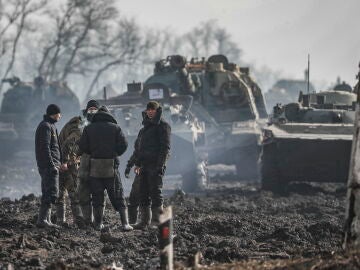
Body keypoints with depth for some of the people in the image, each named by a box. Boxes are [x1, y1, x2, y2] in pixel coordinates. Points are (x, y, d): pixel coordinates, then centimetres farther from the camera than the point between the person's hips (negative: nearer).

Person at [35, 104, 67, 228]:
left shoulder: (50, 126, 22)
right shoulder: (46, 126, -11)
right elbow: (45, 148, -19)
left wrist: (60, 164, 24)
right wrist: (52, 165, -22)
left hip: (51, 165, 11)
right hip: (48, 165, -11)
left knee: (47, 194, 11)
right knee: (51, 193, -15)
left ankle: (46, 220, 14)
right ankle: (42, 219, -19)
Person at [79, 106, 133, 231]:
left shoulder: (89, 128, 4)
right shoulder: (115, 128, 2)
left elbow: (82, 147, -1)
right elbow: (123, 145, -5)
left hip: (95, 166, 1)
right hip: (111, 167, -1)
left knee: (97, 197, 8)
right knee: (118, 197, 4)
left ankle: (98, 224, 6)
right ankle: (125, 223, -3)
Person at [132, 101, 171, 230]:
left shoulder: (163, 126, -2)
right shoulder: (145, 127, 21)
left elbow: (165, 146, -10)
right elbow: (138, 146, 24)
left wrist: (160, 164, -18)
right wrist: (137, 163, 16)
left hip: (156, 164, -8)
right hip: (145, 165, 8)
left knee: (155, 190, -13)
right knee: (144, 193, 7)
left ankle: (158, 217, -12)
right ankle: (144, 220, 10)